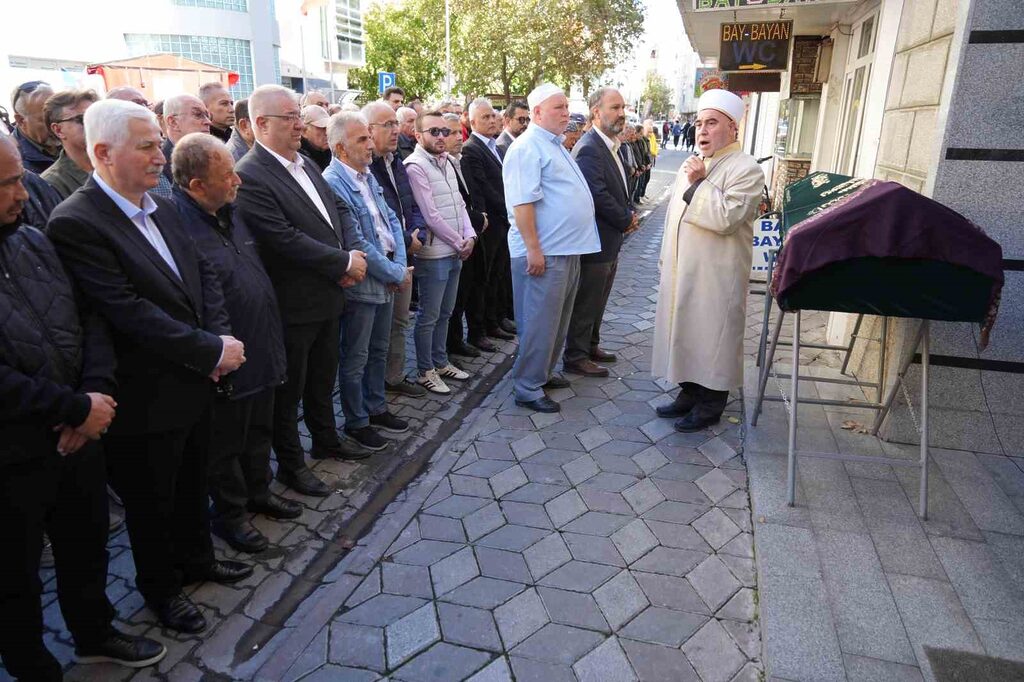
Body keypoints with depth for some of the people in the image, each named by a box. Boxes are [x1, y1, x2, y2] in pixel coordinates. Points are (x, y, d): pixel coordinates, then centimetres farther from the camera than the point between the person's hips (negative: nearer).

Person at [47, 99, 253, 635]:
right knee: (151, 502, 16)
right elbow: (128, 312, -26)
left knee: (192, 484, 25)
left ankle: (197, 558, 48)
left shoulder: (161, 207, 4)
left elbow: (203, 274, 7)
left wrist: (219, 336, -9)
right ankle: (161, 588, 38)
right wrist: (212, 350, -23)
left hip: (195, 384, 7)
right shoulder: (75, 223, -20)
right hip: (147, 400, -7)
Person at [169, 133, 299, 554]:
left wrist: (272, 337, 17)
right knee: (226, 443, 12)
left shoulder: (228, 211, 6)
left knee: (259, 429, 23)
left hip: (261, 349, 8)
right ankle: (229, 514, 31)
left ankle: (259, 491, 43)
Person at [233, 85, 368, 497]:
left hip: (329, 295, 8)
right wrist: (346, 262, -18)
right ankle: (291, 464, 26)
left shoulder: (305, 164, 8)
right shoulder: (249, 176, -19)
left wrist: (350, 254, -7)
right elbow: (286, 239, -25)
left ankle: (326, 441, 42)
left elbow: (338, 209, 11)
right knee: (289, 389, 9)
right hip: (293, 305, -8)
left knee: (323, 379, 23)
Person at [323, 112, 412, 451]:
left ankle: (376, 409, 36)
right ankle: (356, 422, 22)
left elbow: (391, 220, 11)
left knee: (379, 351, 20)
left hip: (387, 279, 8)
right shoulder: (333, 182, -18)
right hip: (361, 283, -8)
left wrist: (400, 266, -4)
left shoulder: (367, 176, 9)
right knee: (355, 359, 7)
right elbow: (356, 243, -21)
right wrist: (396, 274, -13)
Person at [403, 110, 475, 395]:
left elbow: (459, 203, 15)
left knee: (444, 313, 17)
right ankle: (425, 371, 15)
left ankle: (440, 362, 30)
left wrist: (469, 236, 0)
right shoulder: (415, 166, -13)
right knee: (428, 317, 3)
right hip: (433, 254, -8)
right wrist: (459, 243, -10)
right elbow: (431, 216, -17)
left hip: (456, 252, 8)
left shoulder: (446, 162, 12)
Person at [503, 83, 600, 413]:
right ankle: (527, 388, 8)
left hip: (568, 249, 10)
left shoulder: (555, 145, 18)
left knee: (557, 320, 18)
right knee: (540, 322, -3)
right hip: (544, 252, -10)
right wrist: (533, 249, -23)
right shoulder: (527, 148, -13)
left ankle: (542, 373, 32)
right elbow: (523, 203, -20)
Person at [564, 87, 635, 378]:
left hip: (610, 240, 10)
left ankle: (590, 346, 34)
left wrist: (629, 213, 2)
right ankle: (576, 357, 14)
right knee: (585, 302, 1)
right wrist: (626, 221, -12)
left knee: (597, 300, 20)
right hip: (596, 241, -10)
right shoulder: (589, 148, -20)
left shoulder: (610, 145, 12)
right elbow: (599, 195, -25)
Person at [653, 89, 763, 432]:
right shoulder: (692, 165, 14)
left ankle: (710, 405, 14)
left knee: (711, 336, 1)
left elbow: (727, 218, -23)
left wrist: (699, 184, -19)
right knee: (684, 330, 14)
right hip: (681, 269, 8)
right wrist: (667, 259, 19)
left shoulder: (746, 169, -11)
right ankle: (689, 393, 28)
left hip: (716, 275, -8)